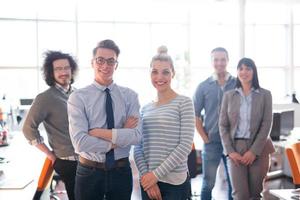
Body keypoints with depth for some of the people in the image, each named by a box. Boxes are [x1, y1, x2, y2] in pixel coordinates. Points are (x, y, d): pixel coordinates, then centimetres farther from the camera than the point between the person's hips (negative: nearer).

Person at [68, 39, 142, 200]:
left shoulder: (130, 96, -1)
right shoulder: (78, 97, -8)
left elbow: (136, 136, -13)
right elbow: (80, 142, -18)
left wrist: (99, 132, -19)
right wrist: (119, 139, -16)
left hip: (121, 171, 2)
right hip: (89, 172, -2)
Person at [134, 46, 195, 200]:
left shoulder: (184, 103, -4)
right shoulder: (145, 108, 9)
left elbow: (186, 145, -11)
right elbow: (138, 147, 6)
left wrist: (157, 174, -13)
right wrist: (146, 175, -9)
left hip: (174, 182, -4)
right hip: (148, 181, 4)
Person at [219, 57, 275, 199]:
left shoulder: (265, 95, 3)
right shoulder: (229, 95, 7)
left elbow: (266, 124, -3)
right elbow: (223, 125, 4)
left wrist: (254, 151, -11)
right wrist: (230, 151, -7)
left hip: (258, 149, 0)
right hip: (235, 148, 0)